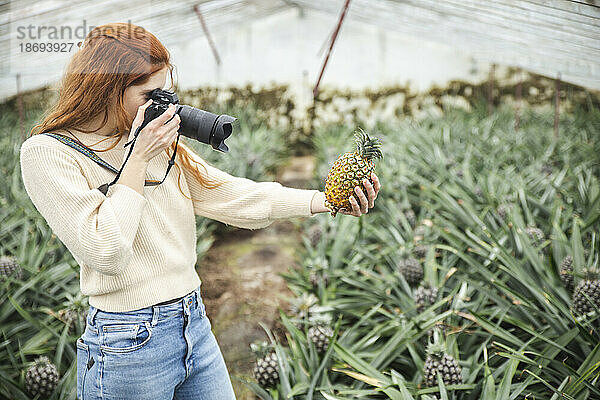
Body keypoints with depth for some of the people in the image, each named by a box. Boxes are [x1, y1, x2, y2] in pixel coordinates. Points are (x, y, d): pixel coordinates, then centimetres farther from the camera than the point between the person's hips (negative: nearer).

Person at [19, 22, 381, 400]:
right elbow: (106, 252, -19)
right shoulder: (46, 153, -10)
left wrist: (325, 200, -8)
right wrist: (138, 158, -15)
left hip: (196, 326, 6)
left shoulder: (160, 143, 8)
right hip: (128, 343, -6)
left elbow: (231, 196, 0)